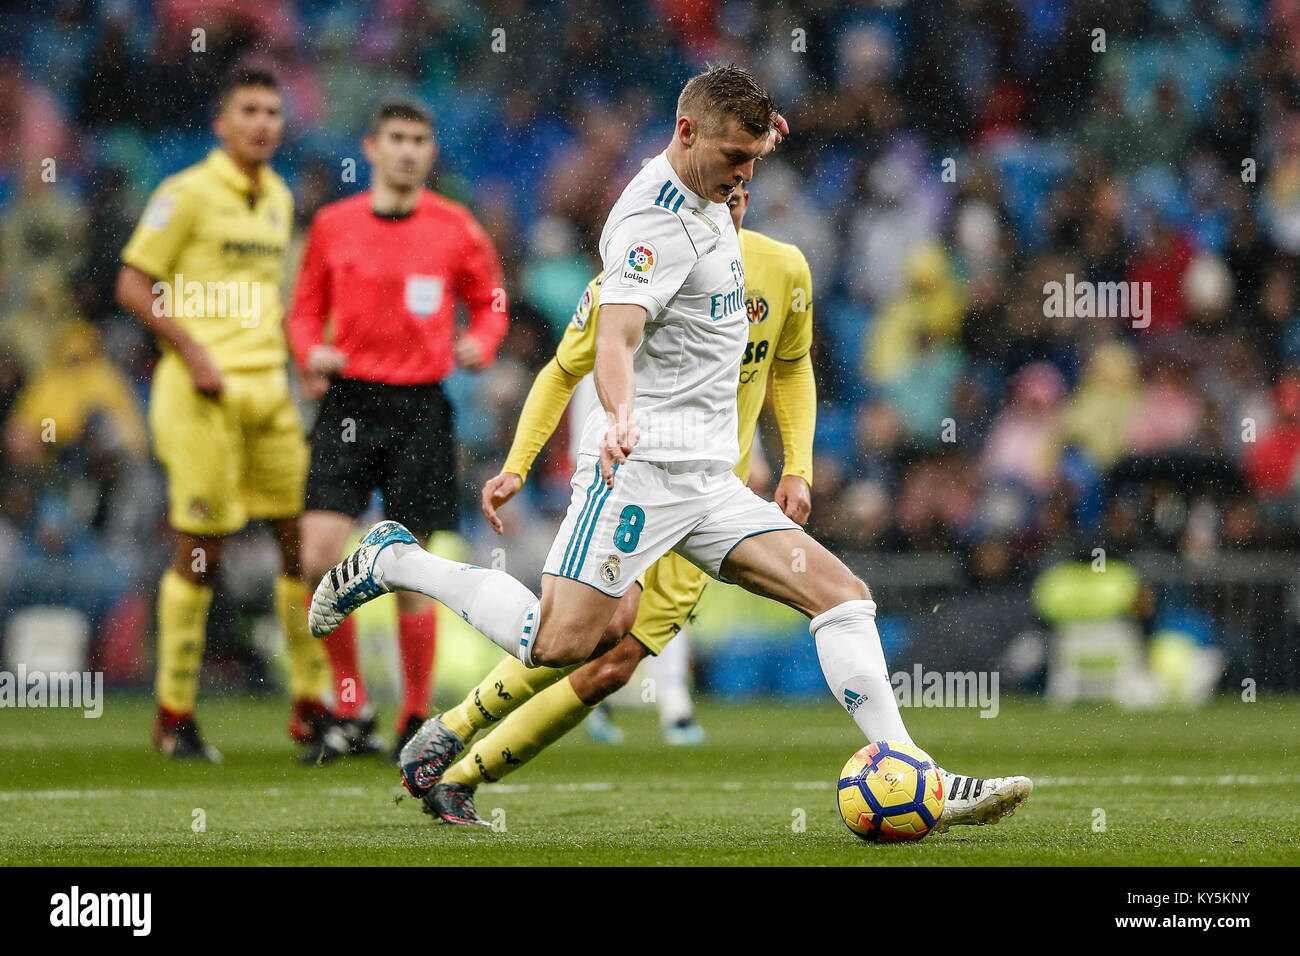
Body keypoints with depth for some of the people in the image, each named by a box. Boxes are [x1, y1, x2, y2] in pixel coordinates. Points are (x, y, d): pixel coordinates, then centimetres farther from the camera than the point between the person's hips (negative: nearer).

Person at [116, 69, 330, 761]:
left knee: (303, 539, 3)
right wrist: (194, 352, -15)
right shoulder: (187, 194, -7)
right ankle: (174, 716, 6)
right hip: (205, 391, -7)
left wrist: (294, 348, 12)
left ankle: (311, 705, 12)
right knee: (200, 551, -4)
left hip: (268, 386, 7)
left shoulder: (278, 198, 15)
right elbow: (133, 285, -8)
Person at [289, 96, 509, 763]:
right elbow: (306, 309, 15)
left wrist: (480, 344, -7)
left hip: (421, 408, -1)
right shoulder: (332, 225, 5)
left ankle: (416, 721, 15)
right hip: (351, 402, 1)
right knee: (320, 558, -13)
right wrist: (313, 352, -6)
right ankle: (351, 710, 4)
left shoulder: (457, 230, 2)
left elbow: (490, 302, 13)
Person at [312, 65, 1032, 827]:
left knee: (842, 593, -4)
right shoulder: (658, 222, -15)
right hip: (644, 463, -9)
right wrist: (620, 415, -49)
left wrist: (756, 135, 28)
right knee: (560, 642, -17)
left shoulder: (700, 197, 14)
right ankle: (395, 562, 4)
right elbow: (615, 340, -30)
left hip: (709, 479, 9)